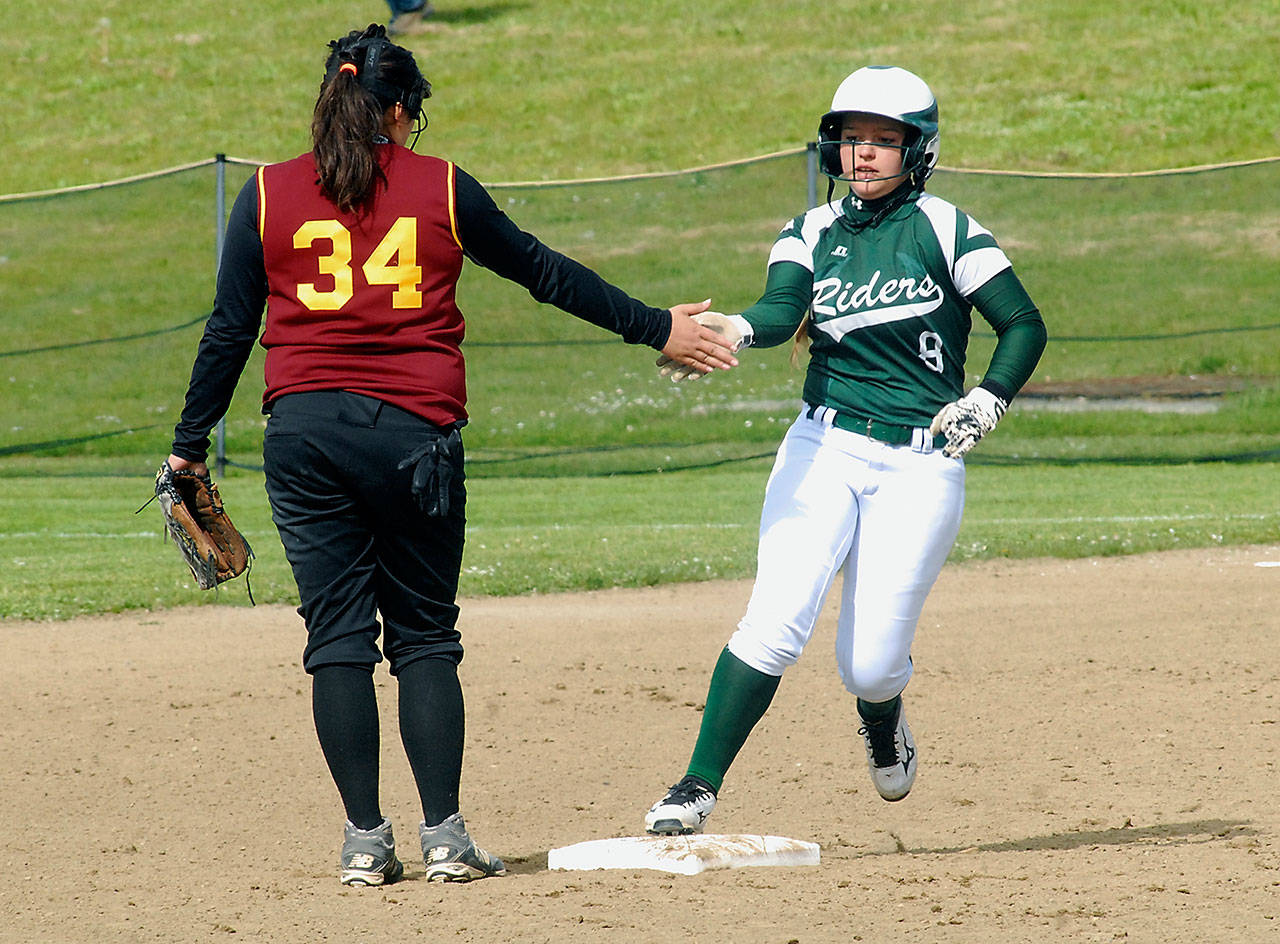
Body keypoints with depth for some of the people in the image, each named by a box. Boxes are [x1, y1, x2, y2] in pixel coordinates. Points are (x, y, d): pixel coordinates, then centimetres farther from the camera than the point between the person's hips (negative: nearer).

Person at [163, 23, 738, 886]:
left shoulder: (268, 195, 4)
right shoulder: (443, 189, 4)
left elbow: (229, 330, 5)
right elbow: (544, 271, 11)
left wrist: (192, 443, 13)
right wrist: (654, 328, 21)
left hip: (304, 434, 1)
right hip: (415, 432, -1)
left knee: (339, 637, 4)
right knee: (424, 637, 7)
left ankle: (365, 841, 1)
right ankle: (445, 837, 2)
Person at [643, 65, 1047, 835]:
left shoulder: (943, 229, 0)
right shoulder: (813, 233, 7)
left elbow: (1024, 325, 4)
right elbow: (783, 308, -12)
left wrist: (986, 402, -11)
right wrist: (729, 332, -34)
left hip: (922, 463, -2)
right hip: (825, 450, 2)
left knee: (870, 663, -4)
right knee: (778, 617, -18)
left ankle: (884, 727, 33)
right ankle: (699, 787, -15)